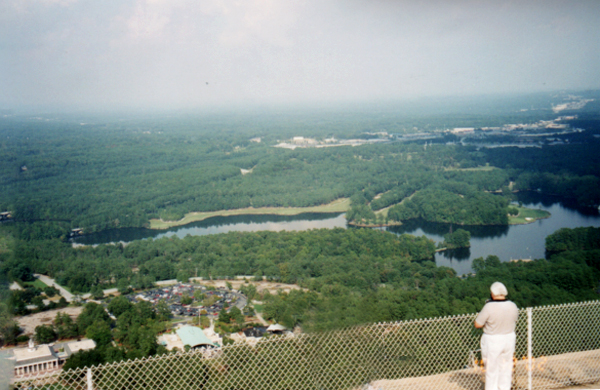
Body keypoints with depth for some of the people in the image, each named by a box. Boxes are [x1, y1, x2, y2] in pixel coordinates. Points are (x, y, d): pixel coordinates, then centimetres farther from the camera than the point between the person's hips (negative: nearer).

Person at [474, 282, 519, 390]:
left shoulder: (489, 307, -21)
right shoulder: (513, 306, -6)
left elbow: (477, 324, -14)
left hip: (492, 341, -5)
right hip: (509, 339, 5)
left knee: (491, 370, 8)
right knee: (506, 369, 17)